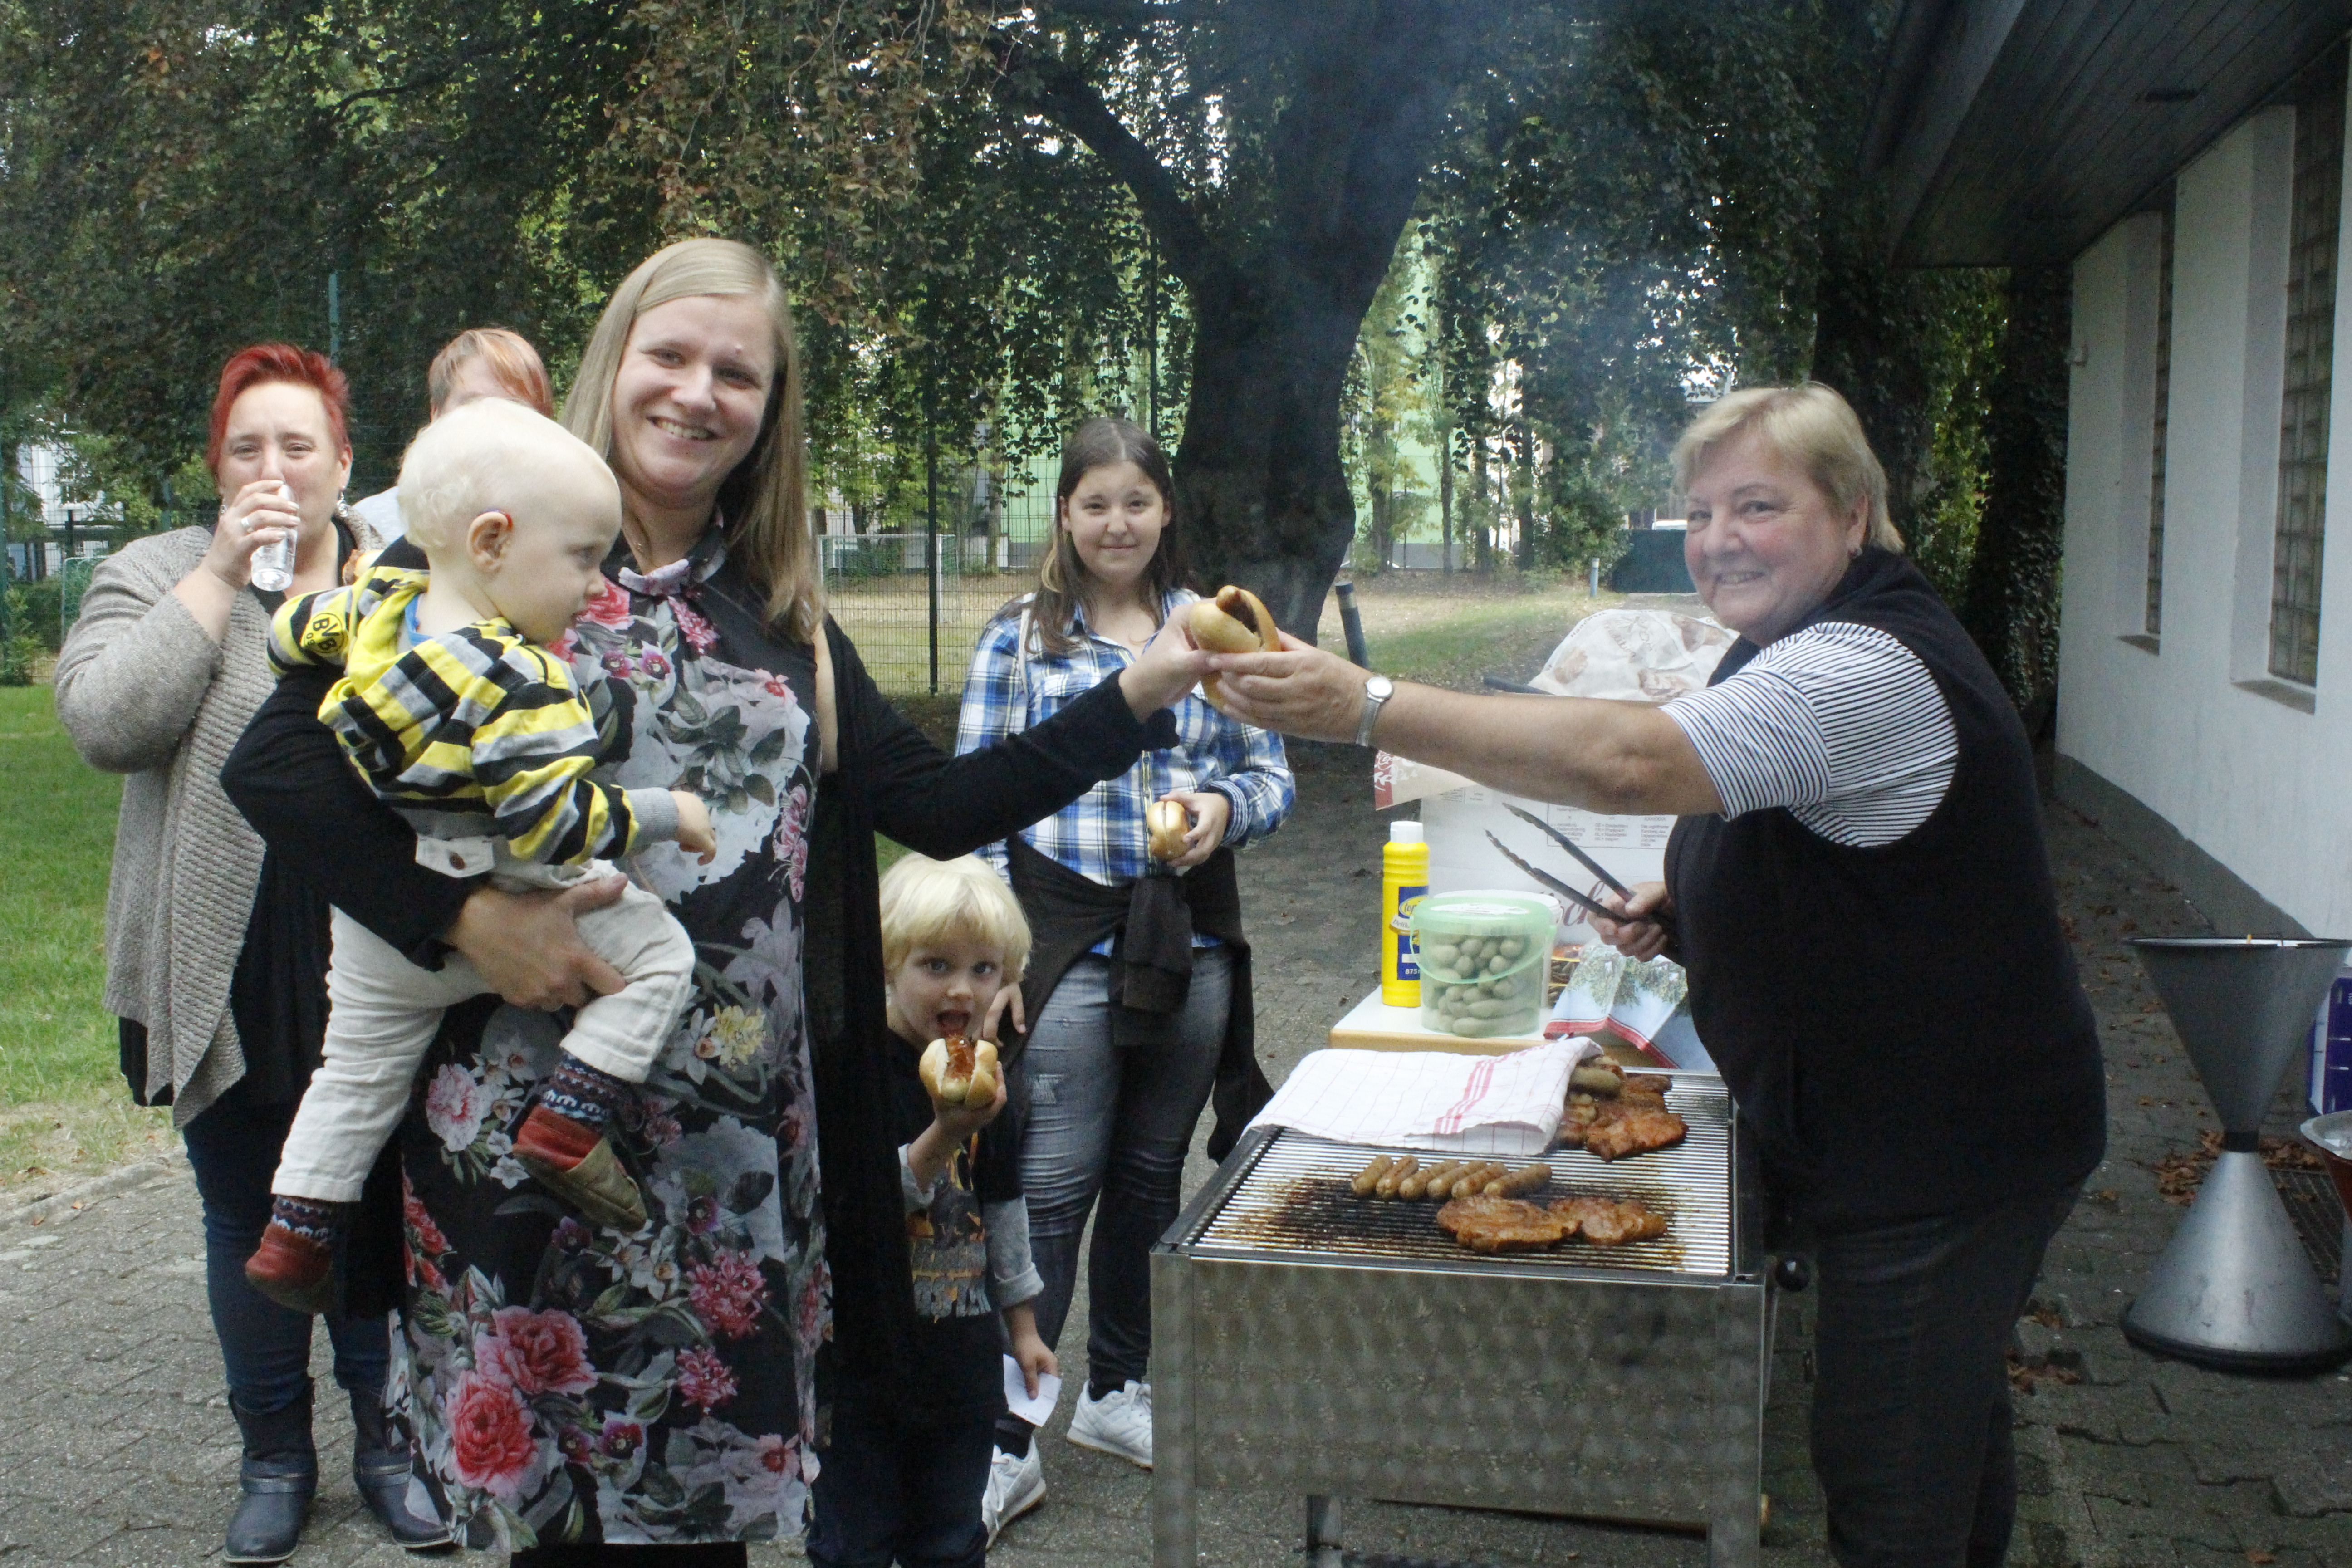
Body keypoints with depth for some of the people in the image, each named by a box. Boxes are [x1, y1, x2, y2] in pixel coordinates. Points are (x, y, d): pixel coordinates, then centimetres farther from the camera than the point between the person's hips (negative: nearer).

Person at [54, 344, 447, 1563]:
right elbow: (102, 722, -14)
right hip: (225, 980, 0)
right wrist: (219, 575, -15)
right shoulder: (155, 574, 2)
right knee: (248, 1222, 13)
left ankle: (386, 1438, 27)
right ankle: (275, 1453, 29)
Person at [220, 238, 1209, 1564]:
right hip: (535, 1131, -4)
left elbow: (937, 805, 6)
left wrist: (1145, 692, -1)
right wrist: (468, 915, -19)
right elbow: (274, 760, -7)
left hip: (744, 1151, 4)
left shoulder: (779, 614, 13)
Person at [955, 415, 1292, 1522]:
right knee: (1051, 1190, -4)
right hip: (1069, 945, -3)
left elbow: (1273, 776, 10)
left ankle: (1117, 1390, 32)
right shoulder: (1021, 636, 1)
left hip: (1192, 946, 3)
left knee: (1150, 1179, 14)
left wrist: (1225, 805, -13)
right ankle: (1007, 1440, 7)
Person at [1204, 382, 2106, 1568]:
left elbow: (1626, 762, -39)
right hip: (1894, 1129, 10)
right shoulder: (1810, 645, 9)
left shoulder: (1867, 672, -26)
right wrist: (1693, 899, 4)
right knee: (1948, 1432, 27)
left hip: (1943, 1149, -10)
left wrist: (1367, 709, -41)